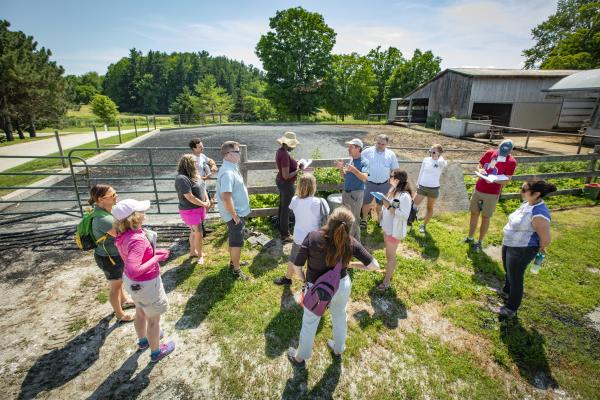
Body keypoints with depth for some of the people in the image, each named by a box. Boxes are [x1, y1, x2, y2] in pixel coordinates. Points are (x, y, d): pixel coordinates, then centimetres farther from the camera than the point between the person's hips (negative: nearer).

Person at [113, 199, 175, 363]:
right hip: (145, 284, -8)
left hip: (132, 281, 8)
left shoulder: (124, 235, -7)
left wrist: (155, 251, 0)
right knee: (153, 319, 16)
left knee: (141, 312, 31)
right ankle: (156, 352, 38)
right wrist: (156, 258, -29)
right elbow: (133, 271, -40)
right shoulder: (137, 240, -35)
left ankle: (143, 340, 56)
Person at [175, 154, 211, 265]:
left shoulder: (194, 175, 6)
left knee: (194, 232, 21)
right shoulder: (182, 178, -23)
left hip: (199, 209, 9)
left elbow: (203, 188, 12)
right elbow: (190, 197, -26)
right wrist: (204, 204, -15)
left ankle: (193, 251, 37)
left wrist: (207, 200, -3)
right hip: (190, 211, -9)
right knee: (198, 234, -1)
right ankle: (200, 255, 17)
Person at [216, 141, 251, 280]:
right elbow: (226, 197, -33)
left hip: (239, 212, 10)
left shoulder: (232, 168, 6)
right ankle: (236, 270, 20)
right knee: (237, 242, 5)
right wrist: (234, 215, -23)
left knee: (234, 240, 24)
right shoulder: (227, 172, -27)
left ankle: (233, 261, 42)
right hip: (235, 214, -10)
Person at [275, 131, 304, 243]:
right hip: (286, 184, -10)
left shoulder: (280, 150, 2)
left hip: (280, 181, 10)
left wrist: (296, 165, 6)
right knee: (286, 209, 2)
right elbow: (286, 176, -28)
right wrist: (298, 170, -16)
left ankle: (281, 229, 39)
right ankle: (285, 235, 16)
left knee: (282, 206, 21)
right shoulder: (285, 155, -28)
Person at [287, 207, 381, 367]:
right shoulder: (350, 242, -21)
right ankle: (339, 349, 57)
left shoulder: (313, 237, -28)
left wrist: (304, 280, 0)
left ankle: (300, 358, 46)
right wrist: (352, 264, 0)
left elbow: (296, 267, -20)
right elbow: (374, 265, -15)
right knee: (340, 317, 30)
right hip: (342, 286, 2)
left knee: (309, 324, 22)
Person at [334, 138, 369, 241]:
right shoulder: (351, 160, 10)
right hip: (346, 193, 8)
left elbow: (364, 178, -25)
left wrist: (353, 169, -34)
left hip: (356, 194, -7)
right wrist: (341, 169, 0)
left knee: (354, 220, 0)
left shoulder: (363, 162, -11)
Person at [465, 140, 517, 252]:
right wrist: (480, 170, -14)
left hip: (492, 194, -4)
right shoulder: (489, 153, -2)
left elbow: (506, 181, -11)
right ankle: (470, 238, 27)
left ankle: (480, 242, 20)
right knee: (474, 214, 12)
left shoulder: (511, 162, -12)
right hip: (478, 189, 4)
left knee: (485, 218, 7)